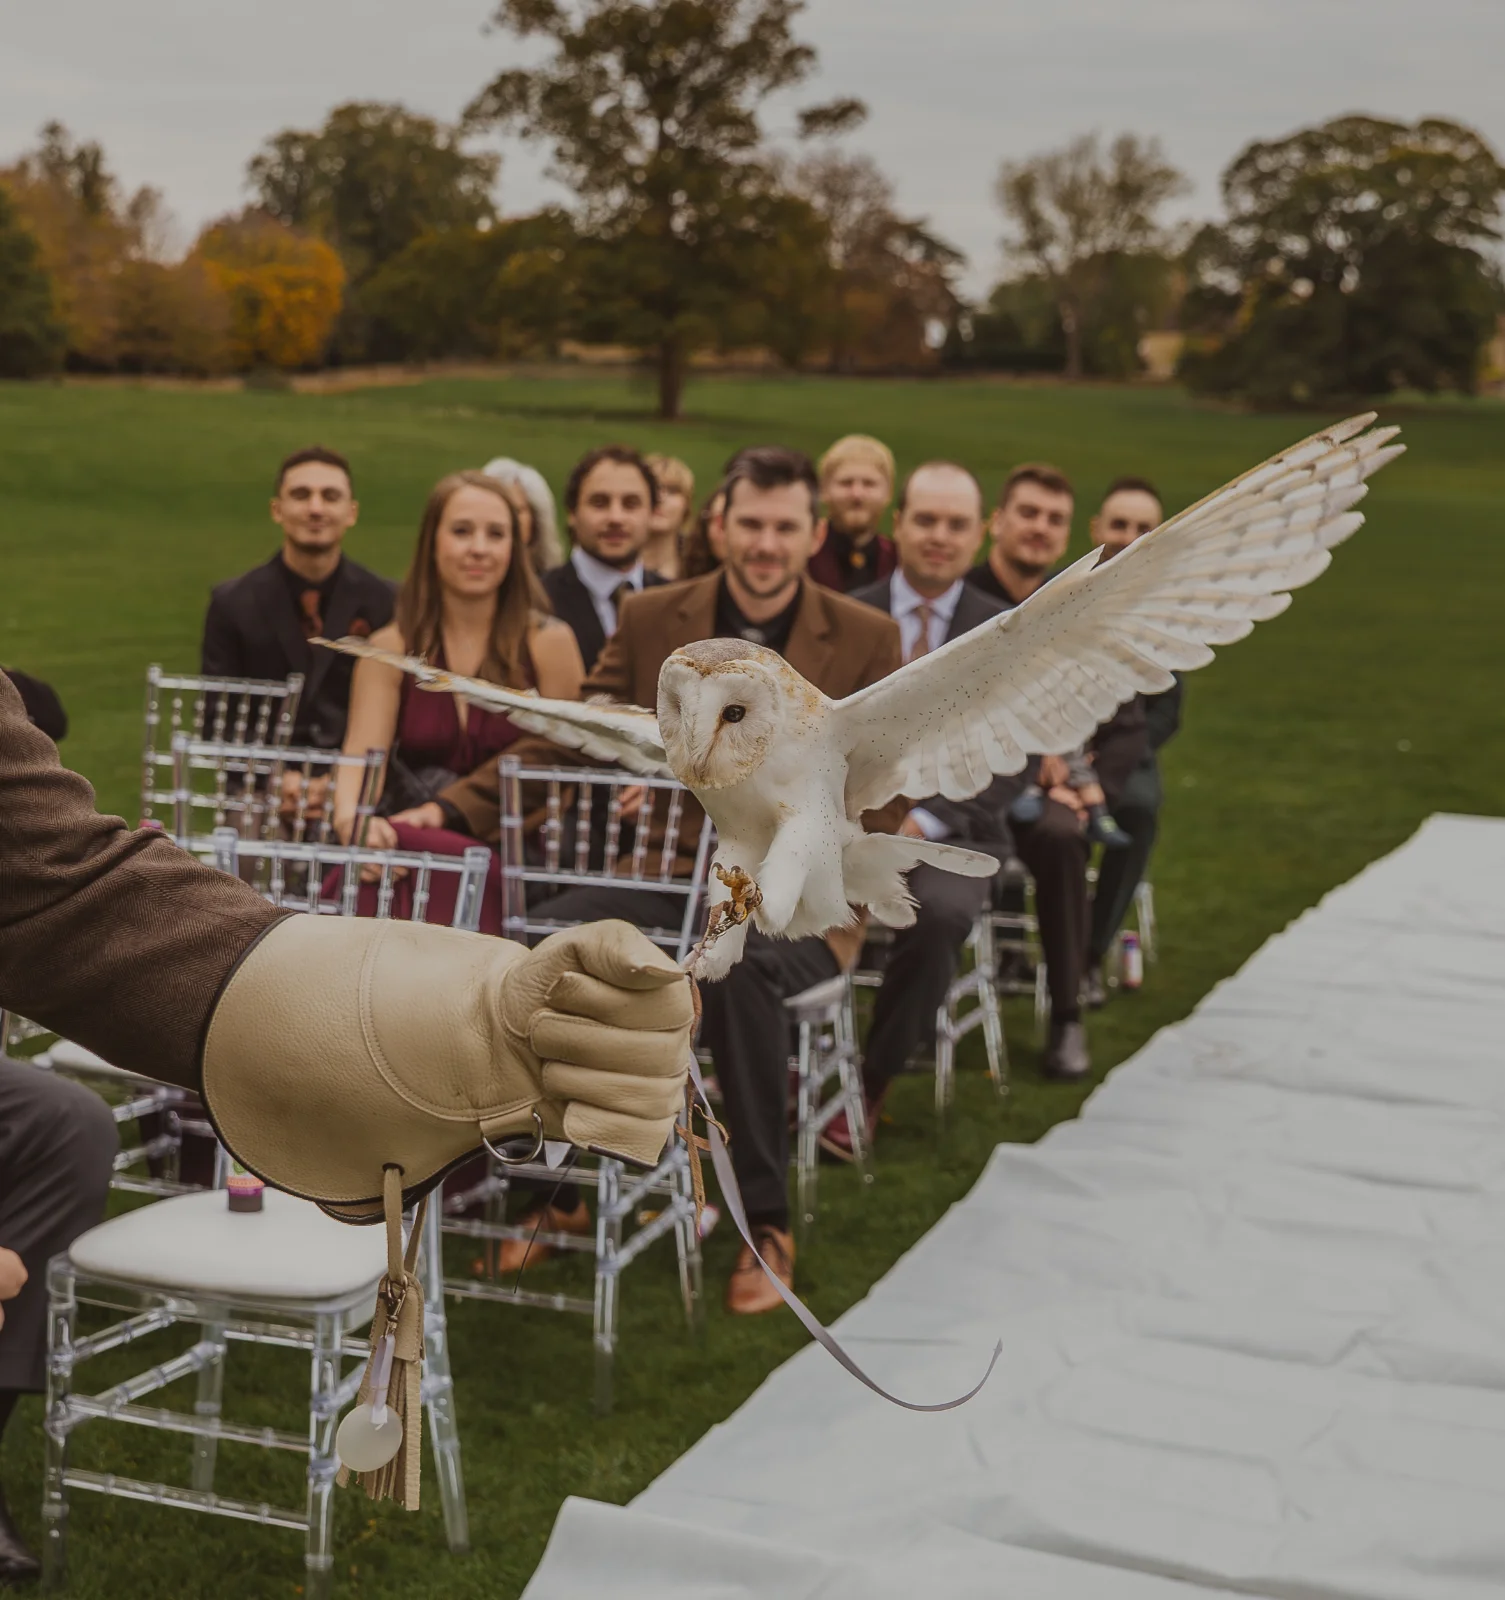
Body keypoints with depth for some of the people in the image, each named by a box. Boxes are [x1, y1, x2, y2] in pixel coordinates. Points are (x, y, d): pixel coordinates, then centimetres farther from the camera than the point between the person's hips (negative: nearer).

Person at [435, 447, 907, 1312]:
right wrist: (455, 808, -6)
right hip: (673, 877, 3)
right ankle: (560, 1192, -7)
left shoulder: (867, 640, 1)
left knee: (740, 960, -37)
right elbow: (570, 738, 7)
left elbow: (885, 800, -1)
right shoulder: (654, 619, 8)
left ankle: (768, 1222, -20)